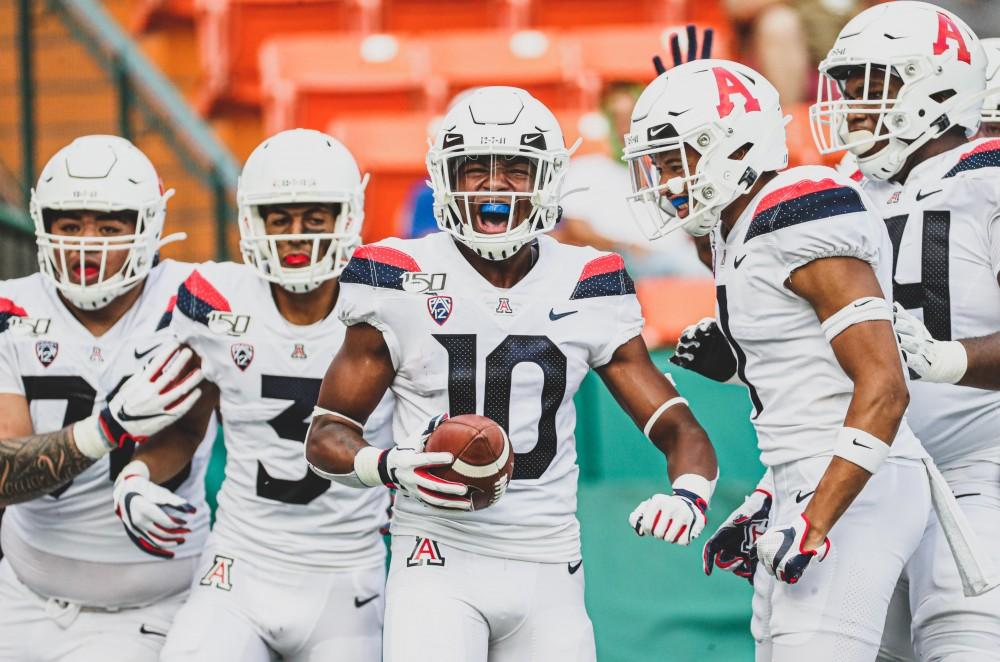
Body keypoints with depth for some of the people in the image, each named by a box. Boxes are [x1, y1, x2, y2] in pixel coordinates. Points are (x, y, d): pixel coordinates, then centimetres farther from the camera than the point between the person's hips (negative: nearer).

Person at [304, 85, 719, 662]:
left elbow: (678, 429, 5)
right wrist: (393, 467, -18)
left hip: (549, 572, 3)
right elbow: (327, 436, 3)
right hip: (440, 565, -3)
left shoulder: (585, 290, 4)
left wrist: (689, 495, -17)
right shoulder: (404, 283, -2)